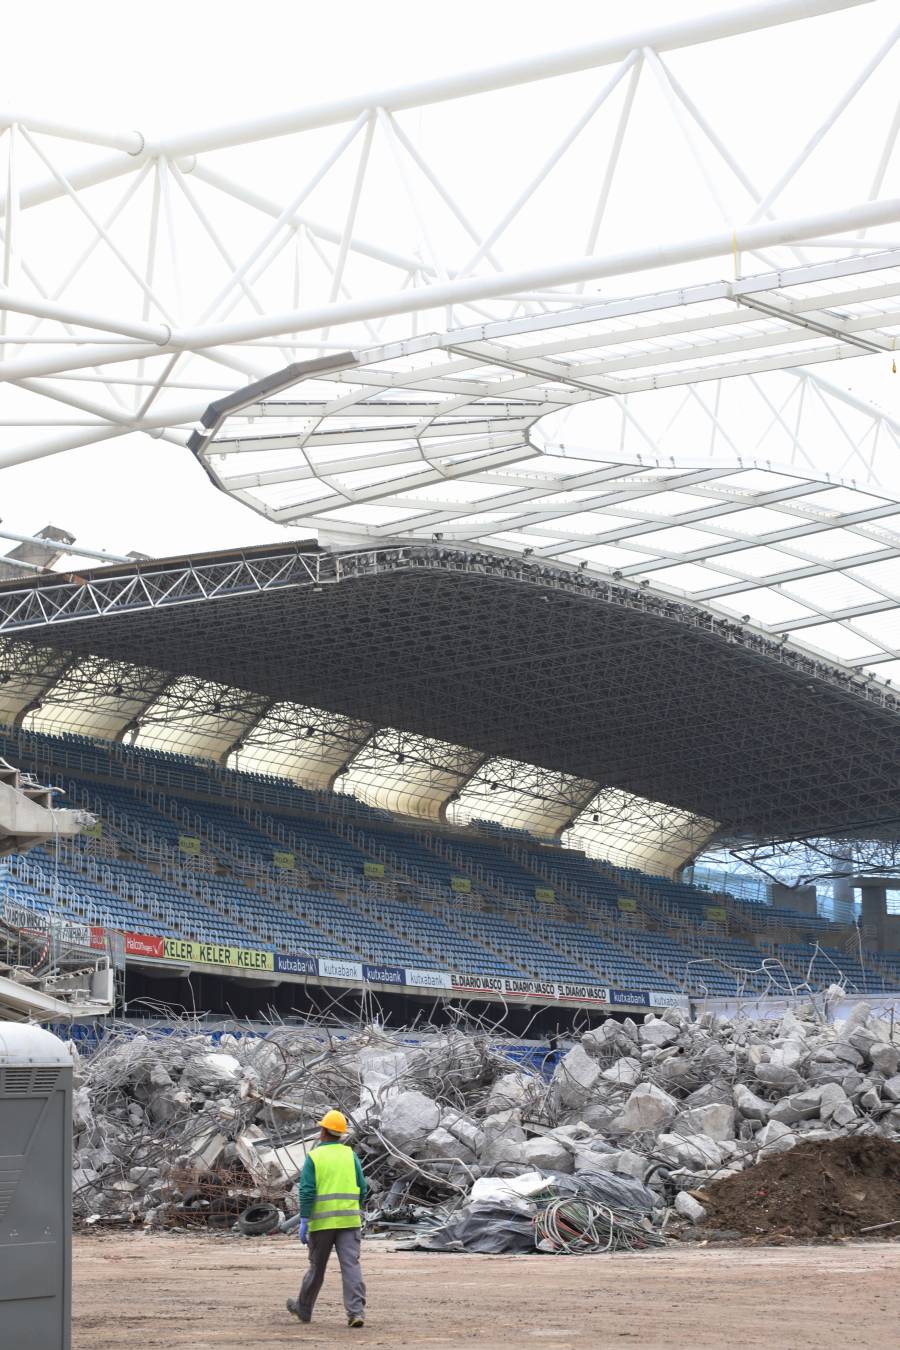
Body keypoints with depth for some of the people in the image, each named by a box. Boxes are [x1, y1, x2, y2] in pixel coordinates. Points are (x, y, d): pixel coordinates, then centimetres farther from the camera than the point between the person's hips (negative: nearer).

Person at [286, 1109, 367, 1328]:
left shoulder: (313, 1157, -3)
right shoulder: (350, 1155, 6)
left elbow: (307, 1192, -10)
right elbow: (362, 1189, 6)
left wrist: (303, 1221, -9)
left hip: (322, 1220, -1)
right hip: (349, 1219, 1)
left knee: (317, 1267, 13)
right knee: (351, 1265, -6)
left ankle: (303, 1308, 31)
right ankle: (356, 1312, -19)